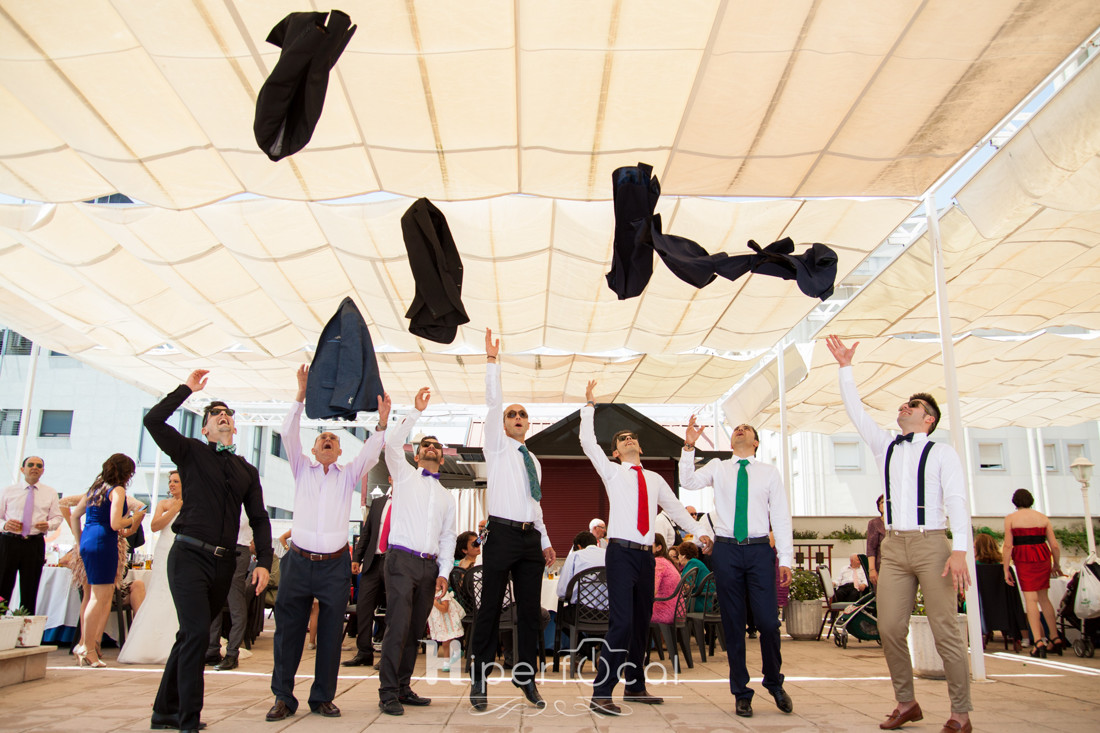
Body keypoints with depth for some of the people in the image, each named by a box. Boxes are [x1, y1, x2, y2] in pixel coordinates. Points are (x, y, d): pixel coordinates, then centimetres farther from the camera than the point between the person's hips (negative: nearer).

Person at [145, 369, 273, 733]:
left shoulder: (247, 471, 16)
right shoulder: (191, 452, 6)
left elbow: (259, 519, 14)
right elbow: (153, 420, -9)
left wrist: (264, 562, 3)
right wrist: (187, 388, -3)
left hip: (224, 562, 5)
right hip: (189, 555, -5)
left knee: (191, 635, 13)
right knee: (197, 632, -15)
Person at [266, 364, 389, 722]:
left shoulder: (348, 475, 11)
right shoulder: (302, 468, 10)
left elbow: (370, 453, -4)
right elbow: (289, 434, -2)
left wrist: (382, 423, -20)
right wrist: (301, 396, -14)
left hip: (335, 564, 1)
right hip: (299, 560, 0)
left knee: (331, 633, 4)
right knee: (288, 629, 2)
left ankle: (323, 697, 16)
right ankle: (283, 698, 13)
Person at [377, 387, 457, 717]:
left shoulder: (447, 497, 22)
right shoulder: (405, 475, 10)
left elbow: (448, 538, 17)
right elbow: (392, 443, -8)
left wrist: (444, 572, 4)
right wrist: (416, 411, -12)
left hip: (430, 566, 5)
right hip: (402, 560, -5)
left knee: (415, 631, 7)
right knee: (398, 627, -13)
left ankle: (403, 687, 16)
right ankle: (388, 693, -8)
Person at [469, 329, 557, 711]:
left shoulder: (533, 460, 22)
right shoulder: (498, 445, 6)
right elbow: (492, 402, -6)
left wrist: (545, 540, 19)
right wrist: (492, 361, -13)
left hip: (530, 537, 6)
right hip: (502, 534, -5)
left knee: (530, 610, 7)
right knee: (490, 608, -4)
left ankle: (526, 676, 16)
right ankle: (479, 680, 4)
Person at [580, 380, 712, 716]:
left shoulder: (655, 479, 19)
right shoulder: (612, 472, 5)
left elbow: (675, 507, 20)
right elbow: (588, 442, -5)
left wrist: (698, 532, 8)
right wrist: (589, 405, -5)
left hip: (646, 555, 6)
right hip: (621, 552, -6)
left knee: (641, 622, 13)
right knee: (622, 622, -16)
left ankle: (635, 686, 27)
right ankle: (601, 694, -13)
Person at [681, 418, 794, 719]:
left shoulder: (769, 472, 9)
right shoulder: (717, 468, 10)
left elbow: (781, 517, 6)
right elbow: (688, 482, -7)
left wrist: (786, 559, -1)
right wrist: (689, 446, -17)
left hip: (759, 550, 0)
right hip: (726, 549, 1)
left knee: (768, 622, -4)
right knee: (733, 624, 6)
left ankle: (774, 682, 23)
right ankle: (741, 692, 19)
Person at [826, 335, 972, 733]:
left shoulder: (942, 453, 4)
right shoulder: (885, 446, 17)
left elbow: (957, 501, -5)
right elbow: (856, 411, 17)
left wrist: (959, 550, -16)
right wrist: (845, 367, 13)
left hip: (932, 544, -4)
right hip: (894, 547, 4)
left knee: (946, 631, -3)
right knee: (890, 629, 1)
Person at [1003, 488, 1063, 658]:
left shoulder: (1011, 518, 0)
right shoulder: (1043, 517, 8)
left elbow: (1008, 546, -6)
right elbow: (1055, 545, 6)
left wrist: (1006, 569, -2)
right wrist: (1056, 565, 21)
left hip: (1023, 559, -3)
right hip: (1043, 557, 3)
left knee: (1031, 599, -2)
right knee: (1043, 598, 16)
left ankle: (1038, 641, -11)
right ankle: (1056, 638, 20)